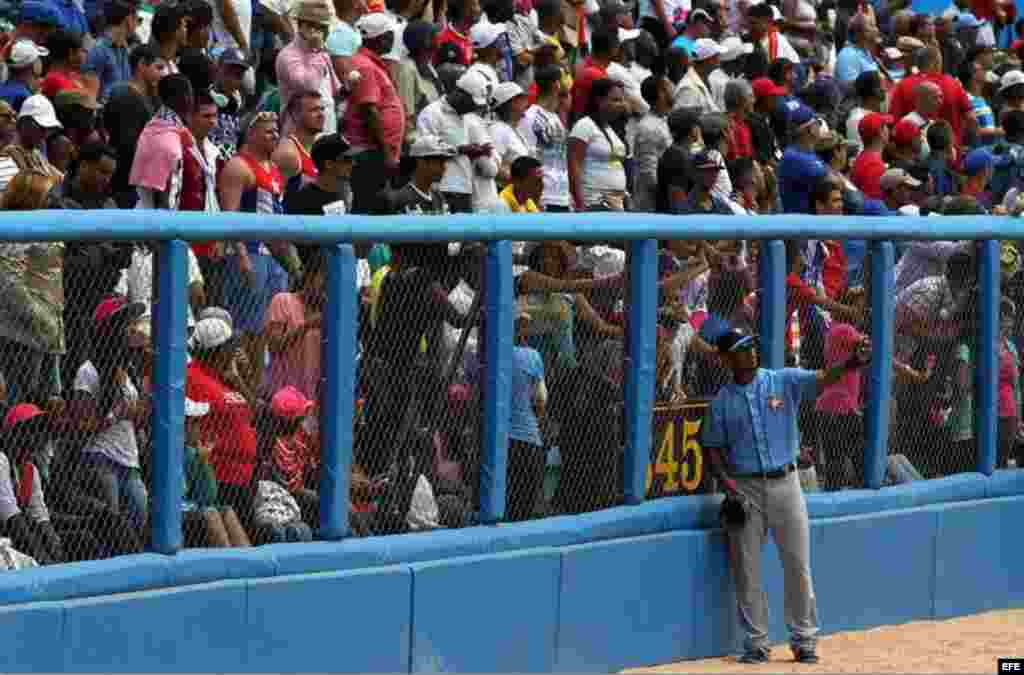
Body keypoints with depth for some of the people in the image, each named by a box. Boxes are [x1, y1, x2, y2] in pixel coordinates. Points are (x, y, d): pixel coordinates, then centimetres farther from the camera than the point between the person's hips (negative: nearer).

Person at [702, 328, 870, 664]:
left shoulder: (784, 381, 0)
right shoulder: (722, 400, 4)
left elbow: (822, 379, -14)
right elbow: (713, 446, 7)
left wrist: (852, 363, -33)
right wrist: (724, 478, -10)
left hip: (784, 482, -1)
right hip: (744, 488, 1)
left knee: (798, 564, 1)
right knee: (747, 570, 3)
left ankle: (804, 640, 9)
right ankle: (756, 643, 13)